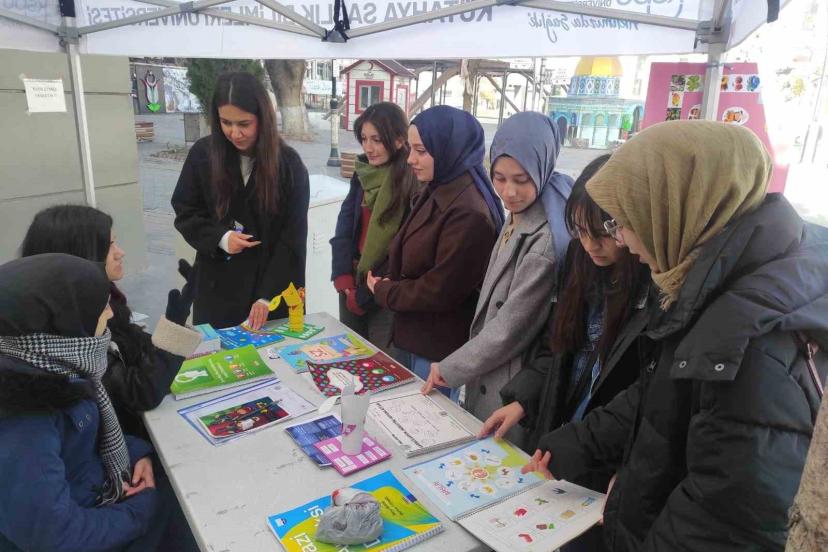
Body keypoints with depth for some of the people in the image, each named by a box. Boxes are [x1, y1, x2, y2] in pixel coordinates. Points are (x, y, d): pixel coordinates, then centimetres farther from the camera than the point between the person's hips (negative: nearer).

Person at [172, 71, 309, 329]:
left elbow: (293, 237, -10)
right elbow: (184, 212, 5)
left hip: (275, 286, -1)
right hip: (218, 285, 1)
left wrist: (268, 295, -16)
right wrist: (219, 238, -15)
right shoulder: (202, 153, -5)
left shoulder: (288, 163, -10)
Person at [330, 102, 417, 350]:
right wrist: (343, 276, -8)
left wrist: (365, 295, -11)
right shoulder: (363, 174, 3)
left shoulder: (414, 182, -16)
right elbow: (344, 226, 4)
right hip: (353, 282, 6)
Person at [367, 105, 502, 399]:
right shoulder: (436, 193, 6)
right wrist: (388, 280, -3)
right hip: (412, 336, 9)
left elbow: (439, 291, -23)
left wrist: (383, 292, -10)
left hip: (439, 351, -9)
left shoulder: (469, 213, -24)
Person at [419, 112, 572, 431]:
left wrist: (450, 369, -10)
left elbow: (512, 326, -20)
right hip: (486, 374, 8)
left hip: (510, 389, -8)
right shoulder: (516, 219, 3)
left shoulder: (546, 240, -24)